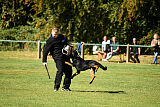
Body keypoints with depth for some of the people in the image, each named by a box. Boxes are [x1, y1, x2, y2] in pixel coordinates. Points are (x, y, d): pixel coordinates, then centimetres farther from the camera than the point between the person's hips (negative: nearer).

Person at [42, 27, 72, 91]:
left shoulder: (61, 37, 12)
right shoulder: (50, 41, -6)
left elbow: (66, 43, 33)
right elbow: (45, 50, -5)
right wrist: (44, 61, -7)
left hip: (65, 56, 7)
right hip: (58, 57, -7)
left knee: (69, 71, 4)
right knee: (60, 70, -21)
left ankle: (66, 87, 13)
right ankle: (56, 87, -15)